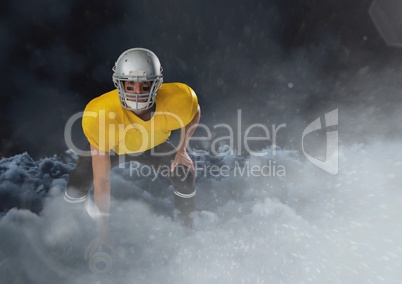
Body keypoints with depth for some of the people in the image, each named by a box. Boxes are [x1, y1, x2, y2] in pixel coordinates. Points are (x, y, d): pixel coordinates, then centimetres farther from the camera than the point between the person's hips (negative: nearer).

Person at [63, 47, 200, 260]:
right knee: (75, 190, -15)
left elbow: (194, 113, -6)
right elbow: (102, 181, -32)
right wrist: (103, 233, -24)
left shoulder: (180, 98, -34)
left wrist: (182, 150, -15)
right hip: (111, 147, 0)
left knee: (185, 175, -22)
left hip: (153, 145, 1)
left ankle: (185, 227, 9)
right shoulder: (99, 114, -38)